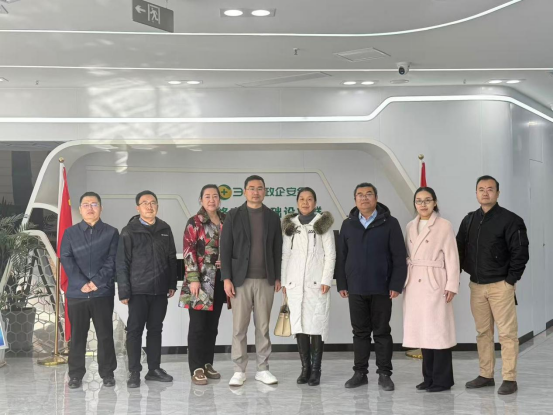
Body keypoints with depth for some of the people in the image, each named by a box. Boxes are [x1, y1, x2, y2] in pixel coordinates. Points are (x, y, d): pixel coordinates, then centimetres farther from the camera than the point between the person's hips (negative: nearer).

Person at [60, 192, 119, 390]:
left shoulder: (111, 233, 6)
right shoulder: (70, 233, 9)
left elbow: (113, 261, -2)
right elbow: (66, 260, -1)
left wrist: (96, 281, -14)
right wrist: (82, 283, -14)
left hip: (103, 292, -1)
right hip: (76, 293, 1)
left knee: (105, 334, 4)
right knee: (77, 335, 5)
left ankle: (107, 373, 12)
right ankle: (75, 374, 13)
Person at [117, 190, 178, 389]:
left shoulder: (165, 229, 9)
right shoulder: (129, 231, -3)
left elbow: (172, 258, 13)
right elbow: (122, 263, -5)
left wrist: (172, 283, 8)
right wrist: (124, 291, -9)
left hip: (160, 290, 4)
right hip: (138, 290, -4)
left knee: (155, 329, 10)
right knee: (135, 330, 1)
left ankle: (154, 369, 19)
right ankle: (134, 372, 6)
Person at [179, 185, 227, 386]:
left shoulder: (226, 221, 10)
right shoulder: (195, 222, -5)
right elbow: (188, 252, -10)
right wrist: (193, 279, -17)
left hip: (220, 280, 5)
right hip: (201, 280, -5)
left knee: (212, 324, 11)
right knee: (198, 324, -2)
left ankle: (208, 363, 21)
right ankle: (197, 368, 2)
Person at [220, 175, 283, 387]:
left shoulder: (273, 217, 8)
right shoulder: (234, 216, 1)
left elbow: (277, 249, 10)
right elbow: (225, 248, -2)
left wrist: (277, 277, 4)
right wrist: (226, 278, -8)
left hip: (265, 280, 2)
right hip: (241, 279, -2)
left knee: (263, 327, 7)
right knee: (239, 327, 1)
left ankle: (263, 369, 14)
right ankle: (239, 371, 9)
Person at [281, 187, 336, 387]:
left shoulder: (323, 224, 2)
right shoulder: (290, 225, 12)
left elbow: (330, 254, -2)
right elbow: (286, 254, 12)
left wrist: (326, 280, -10)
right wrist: (284, 281, 6)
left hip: (316, 282, -3)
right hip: (295, 282, 3)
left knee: (316, 325, -5)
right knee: (299, 325, 3)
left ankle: (316, 370, 0)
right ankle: (305, 368, 10)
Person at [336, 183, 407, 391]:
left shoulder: (390, 223, -1)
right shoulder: (348, 225, 8)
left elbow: (399, 257, -4)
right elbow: (342, 256, 10)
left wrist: (396, 284, -10)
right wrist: (342, 284, 4)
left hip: (381, 288, -3)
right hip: (356, 288, 3)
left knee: (382, 332, 4)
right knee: (360, 332, 9)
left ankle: (384, 374, 12)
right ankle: (360, 373, 16)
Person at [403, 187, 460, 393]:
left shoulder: (444, 226, -3)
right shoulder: (410, 227, 13)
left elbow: (452, 258, -6)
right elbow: (408, 256, 13)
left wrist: (451, 285, -10)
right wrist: (403, 281, 6)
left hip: (435, 284, -5)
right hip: (415, 285, 5)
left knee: (438, 330, -3)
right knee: (422, 330, 8)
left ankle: (442, 380, 3)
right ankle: (429, 377, 16)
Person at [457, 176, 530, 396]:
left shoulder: (510, 220, -8)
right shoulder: (469, 220, 10)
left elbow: (520, 253, -10)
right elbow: (460, 250, 14)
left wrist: (510, 280, -11)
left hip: (500, 285, -6)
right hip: (476, 285, 6)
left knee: (507, 333, -3)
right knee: (483, 332, 11)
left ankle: (509, 379, 2)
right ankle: (486, 375, 20)